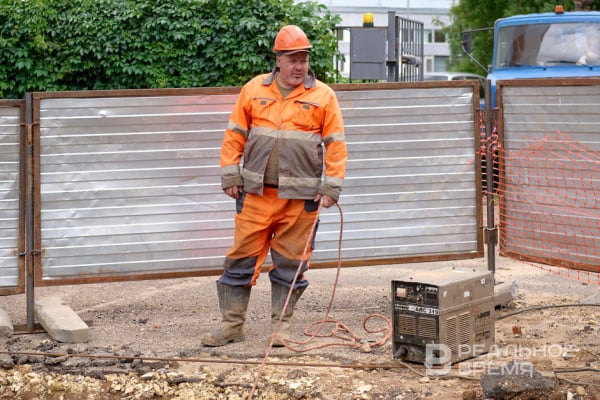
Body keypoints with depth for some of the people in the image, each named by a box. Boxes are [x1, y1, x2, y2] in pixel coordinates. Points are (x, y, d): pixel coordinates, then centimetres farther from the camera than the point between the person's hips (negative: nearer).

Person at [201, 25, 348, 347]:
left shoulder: (323, 96, 1)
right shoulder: (254, 90, 6)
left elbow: (336, 145, 0)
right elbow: (234, 135, 8)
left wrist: (331, 188, -6)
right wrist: (230, 177, 3)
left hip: (301, 196, -1)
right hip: (256, 191, 1)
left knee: (291, 261, 5)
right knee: (242, 256, 3)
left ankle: (282, 323, 17)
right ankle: (232, 323, 12)